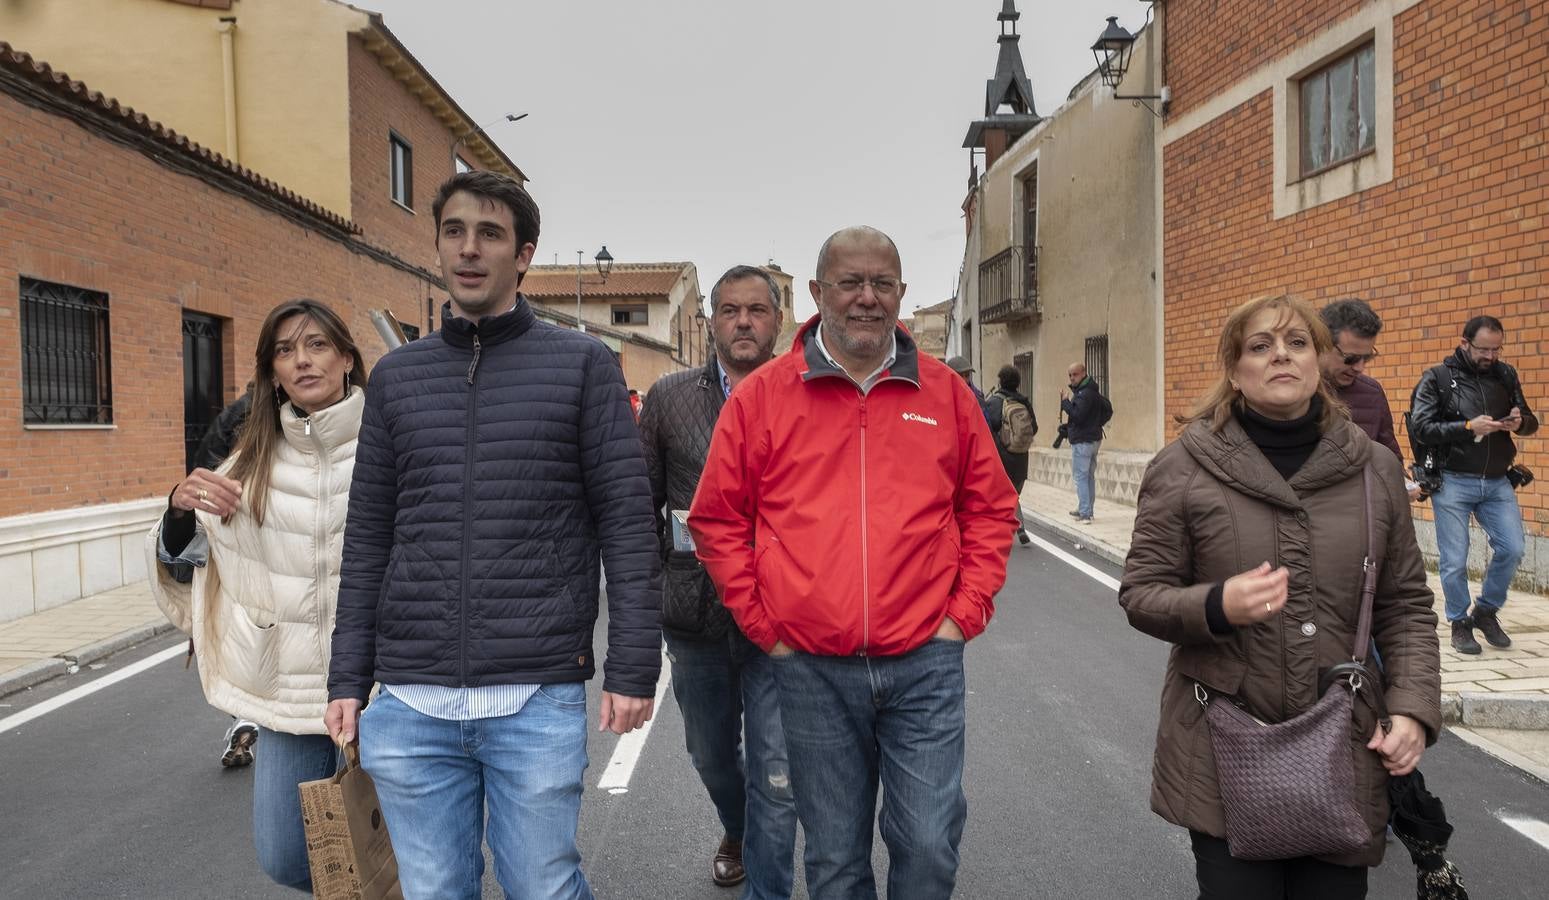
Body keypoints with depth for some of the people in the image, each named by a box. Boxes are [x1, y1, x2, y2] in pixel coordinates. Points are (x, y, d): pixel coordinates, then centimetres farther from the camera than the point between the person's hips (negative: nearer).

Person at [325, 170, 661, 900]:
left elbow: (627, 525, -4)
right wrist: (348, 678, 8)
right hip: (410, 704, 4)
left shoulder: (582, 365, 0)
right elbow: (368, 539, 11)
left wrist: (633, 667, -9)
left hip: (538, 699, -3)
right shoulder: (395, 376, 10)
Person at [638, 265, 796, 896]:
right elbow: (641, 505, 8)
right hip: (694, 615, 4)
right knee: (711, 754, 23)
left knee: (777, 775, -1)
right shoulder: (669, 397, 5)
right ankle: (737, 834, 53)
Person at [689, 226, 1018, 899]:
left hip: (926, 663, 1)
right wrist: (764, 626, -1)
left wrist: (965, 614, 2)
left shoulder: (947, 394, 5)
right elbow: (717, 520, 4)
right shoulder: (760, 397, 0)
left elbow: (991, 511, 11)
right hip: (811, 670, 0)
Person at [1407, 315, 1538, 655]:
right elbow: (1420, 427, -13)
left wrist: (1519, 422, -10)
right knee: (1454, 561, 1)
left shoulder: (1505, 375, 8)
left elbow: (1531, 421, 13)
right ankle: (1460, 623, 20)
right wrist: (1468, 427, -22)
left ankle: (1486, 611, 23)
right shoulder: (1437, 378, -4)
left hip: (1497, 482, 4)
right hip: (1453, 482, -4)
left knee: (1512, 549, -1)